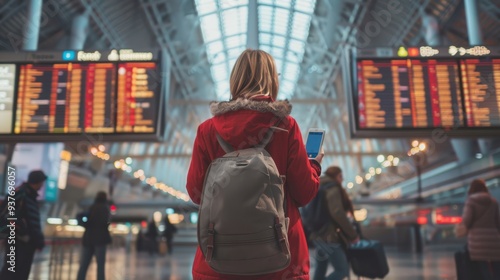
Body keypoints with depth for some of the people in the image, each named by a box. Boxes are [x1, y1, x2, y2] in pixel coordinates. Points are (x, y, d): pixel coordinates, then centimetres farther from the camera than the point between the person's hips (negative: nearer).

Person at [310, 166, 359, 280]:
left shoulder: (320, 189, 18)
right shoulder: (333, 189, -11)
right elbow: (337, 213, -22)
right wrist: (353, 234, -15)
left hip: (320, 234, 10)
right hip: (329, 236, -10)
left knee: (320, 271, 12)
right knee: (342, 270, -4)